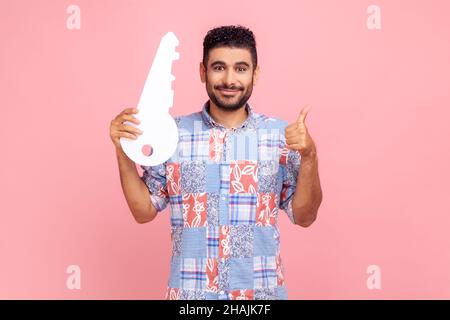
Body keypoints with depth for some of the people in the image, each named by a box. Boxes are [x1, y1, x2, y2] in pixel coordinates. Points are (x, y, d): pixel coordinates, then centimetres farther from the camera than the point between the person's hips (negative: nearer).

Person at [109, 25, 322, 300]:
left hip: (262, 290, 0)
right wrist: (123, 152, -11)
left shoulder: (281, 135, -4)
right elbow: (144, 211, 1)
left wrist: (309, 156, -17)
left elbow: (304, 216, -3)